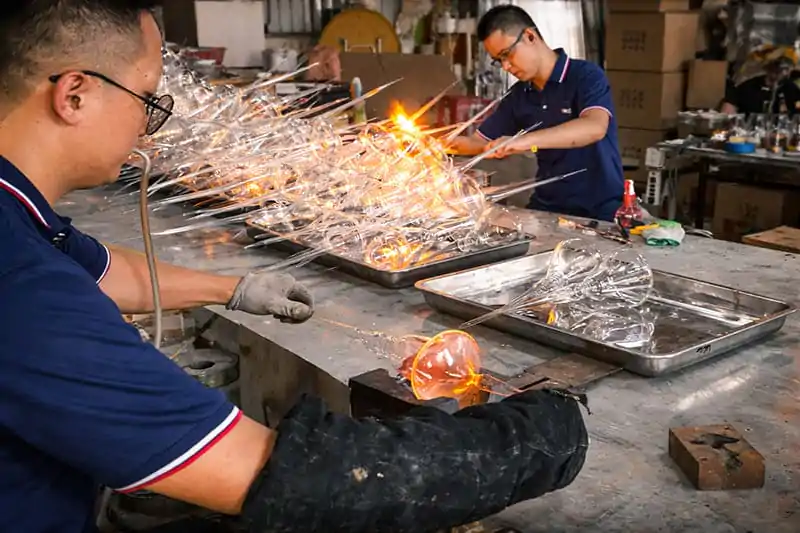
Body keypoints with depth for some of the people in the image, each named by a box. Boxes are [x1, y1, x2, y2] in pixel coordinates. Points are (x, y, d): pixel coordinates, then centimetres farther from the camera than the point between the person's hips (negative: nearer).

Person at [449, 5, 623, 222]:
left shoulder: (586, 76, -9)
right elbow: (480, 142, 15)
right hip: (545, 207, 5)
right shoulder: (518, 96, 9)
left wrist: (525, 140, -35)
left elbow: (595, 127, -27)